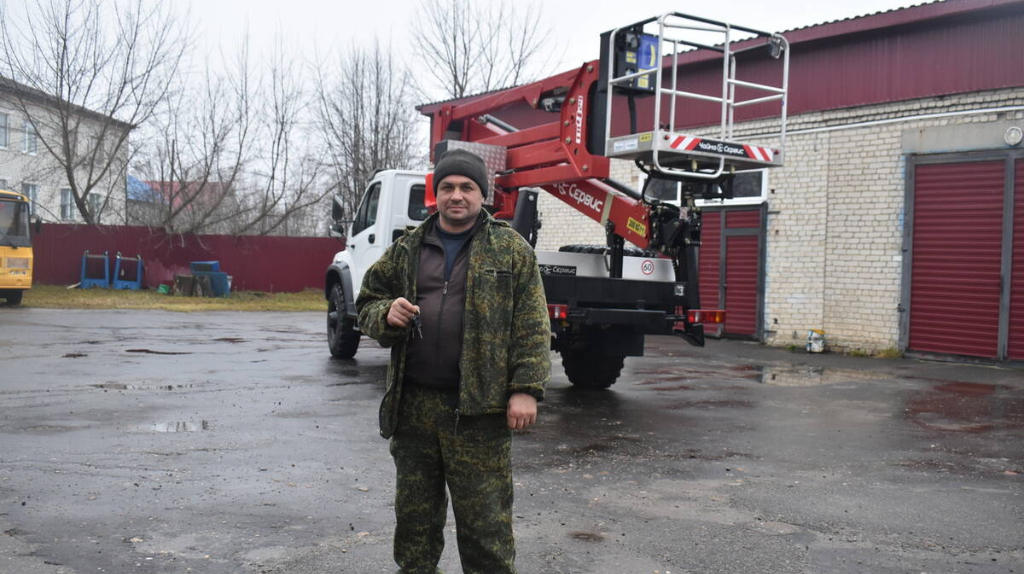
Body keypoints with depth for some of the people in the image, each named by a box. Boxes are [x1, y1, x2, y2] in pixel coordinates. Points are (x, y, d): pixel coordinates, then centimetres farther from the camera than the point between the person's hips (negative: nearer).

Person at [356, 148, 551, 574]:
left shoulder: (511, 251, 1)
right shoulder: (406, 250, 11)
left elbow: (531, 327, -3)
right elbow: (367, 304, 16)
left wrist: (525, 389, -12)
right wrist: (387, 313, -7)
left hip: (478, 410, -4)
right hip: (412, 404, 4)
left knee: (484, 521, 3)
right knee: (414, 515, 16)